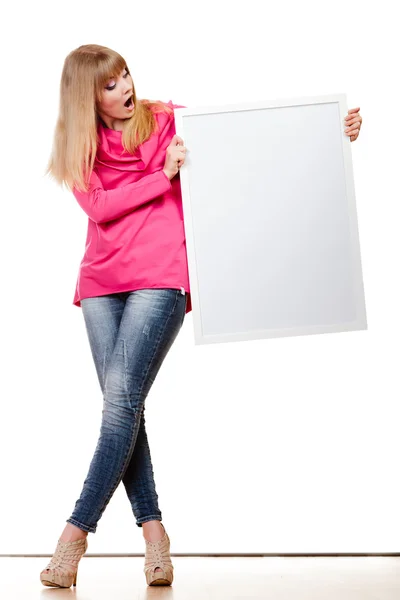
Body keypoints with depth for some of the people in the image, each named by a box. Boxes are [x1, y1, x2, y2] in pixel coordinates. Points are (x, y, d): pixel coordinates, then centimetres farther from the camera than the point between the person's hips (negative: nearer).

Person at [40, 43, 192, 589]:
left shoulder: (171, 120, 9)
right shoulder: (82, 148, 15)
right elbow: (100, 208, 0)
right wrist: (162, 175, -7)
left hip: (160, 277, -3)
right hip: (102, 281, 4)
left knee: (122, 400, -14)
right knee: (123, 407, -4)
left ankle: (76, 534, -11)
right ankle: (153, 532, 2)